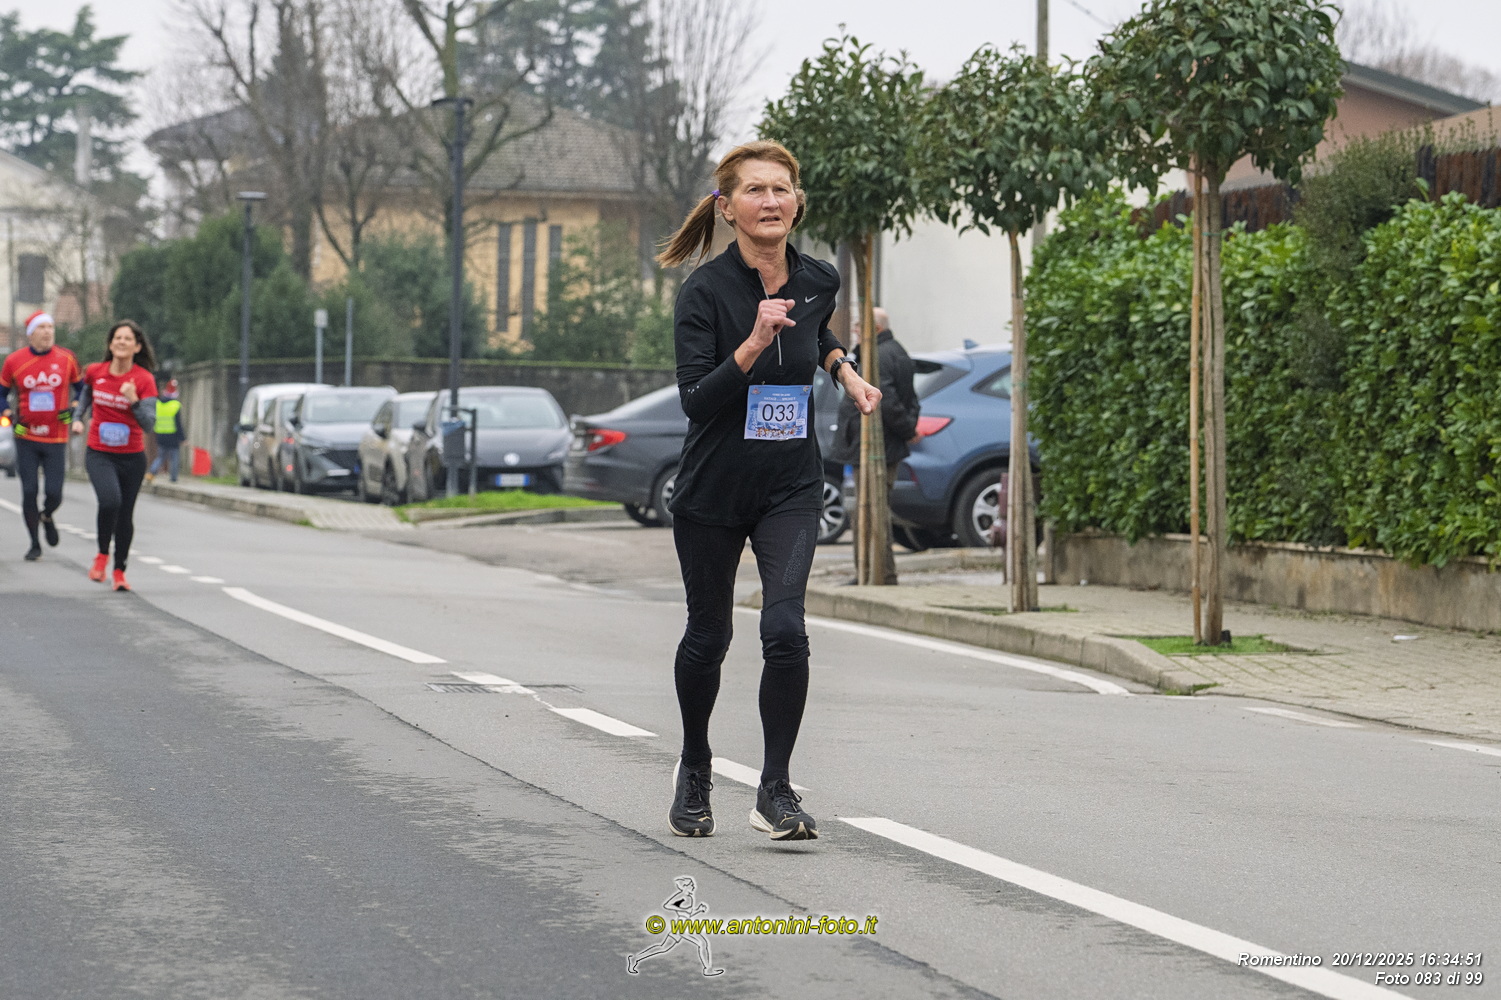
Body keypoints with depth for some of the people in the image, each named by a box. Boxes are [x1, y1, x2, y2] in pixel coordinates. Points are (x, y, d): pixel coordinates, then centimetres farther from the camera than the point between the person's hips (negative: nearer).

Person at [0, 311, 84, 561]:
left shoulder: (66, 358, -1)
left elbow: (81, 387, 14)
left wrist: (73, 411, -1)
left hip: (56, 439, 0)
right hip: (26, 438, 0)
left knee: (54, 493, -4)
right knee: (29, 492, -1)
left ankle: (46, 517, 33)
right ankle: (35, 544, 13)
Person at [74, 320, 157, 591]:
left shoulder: (144, 380, -8)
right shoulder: (94, 372, -1)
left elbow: (149, 424, -14)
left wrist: (134, 401, -28)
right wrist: (78, 419, 19)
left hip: (132, 457, 0)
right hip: (99, 454, 0)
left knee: (125, 515, 7)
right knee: (110, 500, -25)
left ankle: (119, 571, 25)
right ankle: (102, 555, -2)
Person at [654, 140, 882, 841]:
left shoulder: (819, 280, -2)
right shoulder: (704, 291, -15)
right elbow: (695, 399, -23)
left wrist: (845, 371, 8)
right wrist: (754, 344, -33)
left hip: (791, 487, 2)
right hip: (713, 488, -2)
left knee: (785, 630, -17)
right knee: (708, 636, 12)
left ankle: (776, 790, -6)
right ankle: (695, 769, 38)